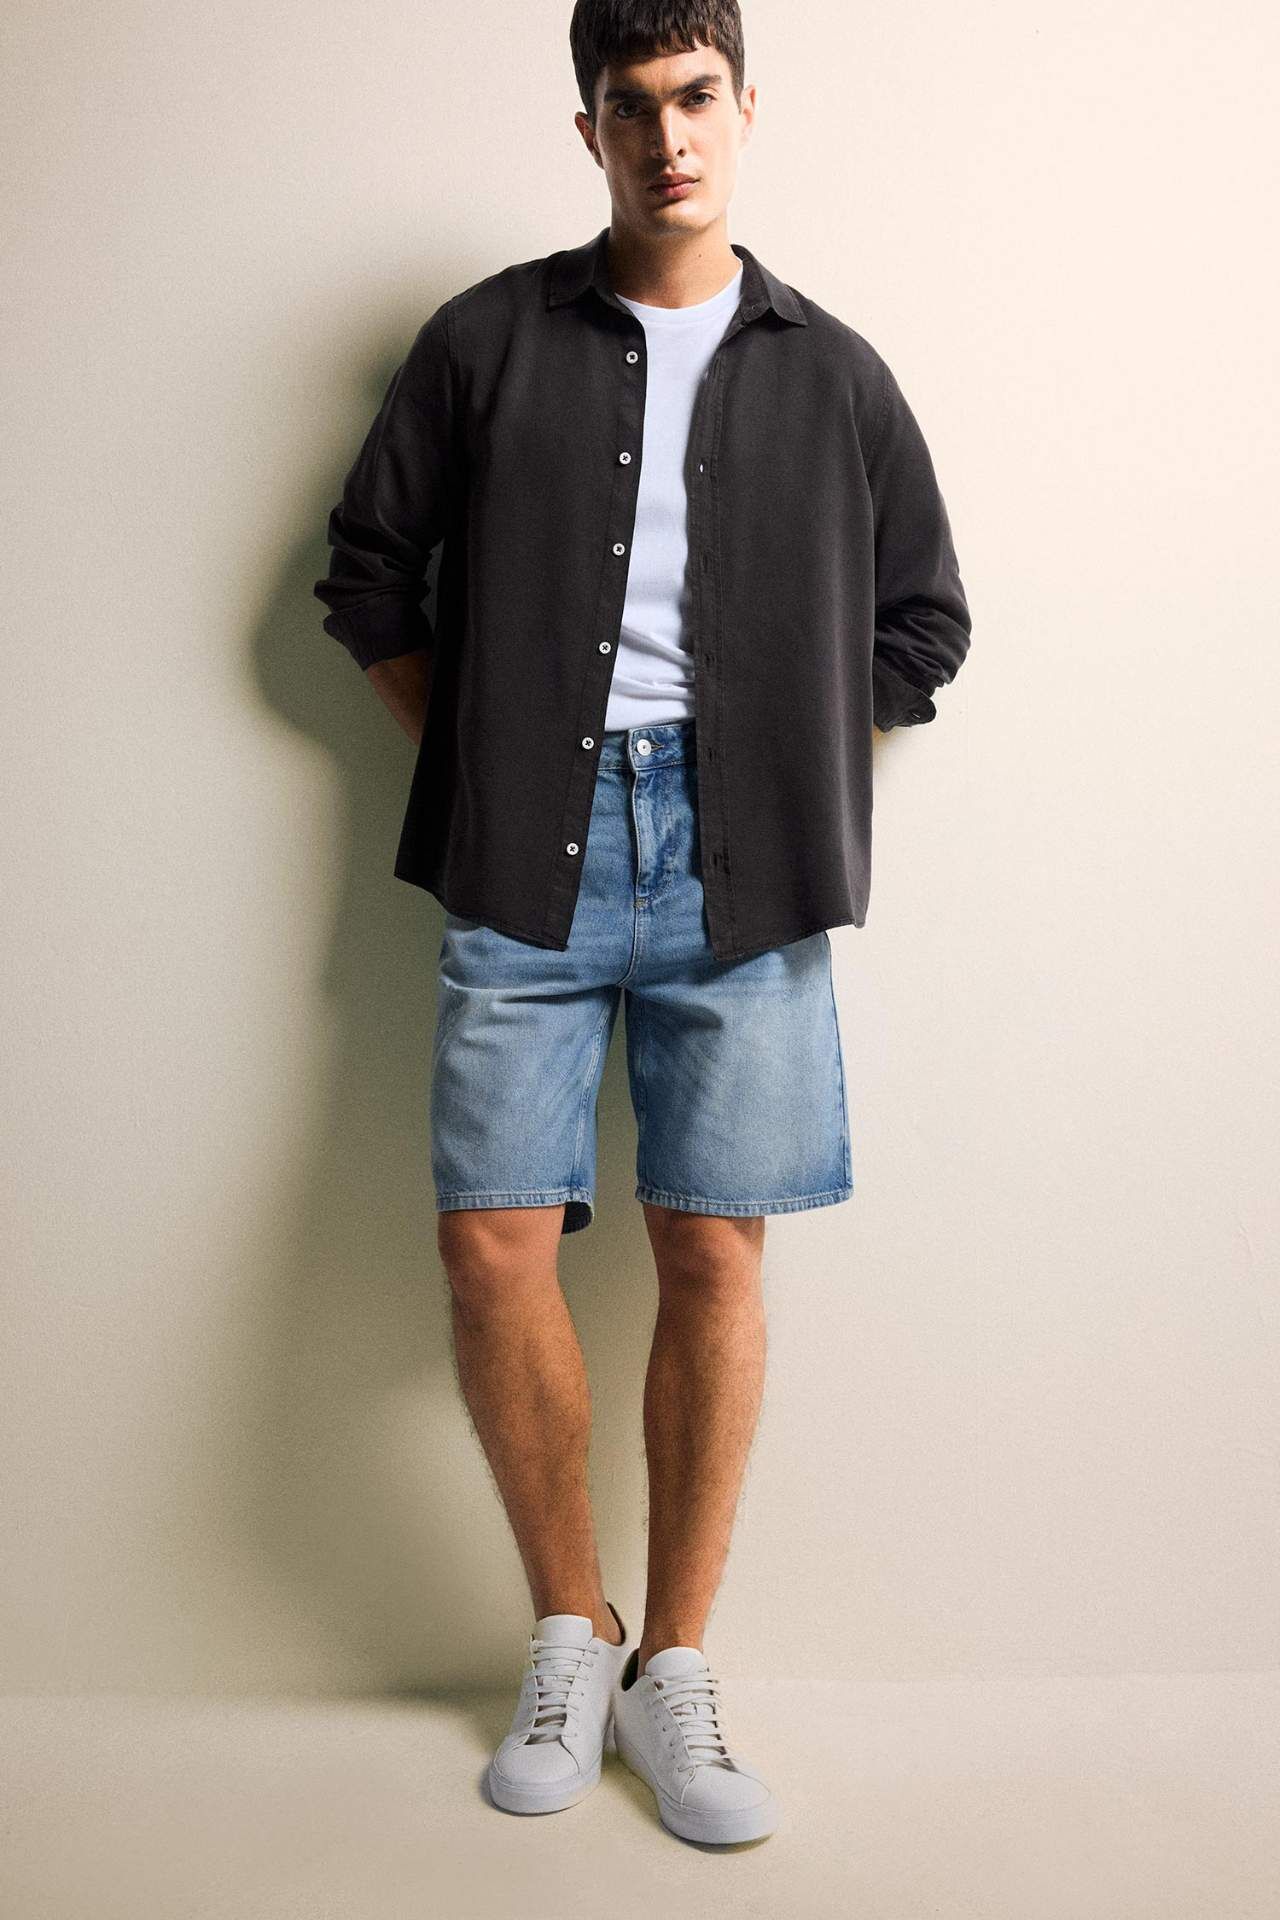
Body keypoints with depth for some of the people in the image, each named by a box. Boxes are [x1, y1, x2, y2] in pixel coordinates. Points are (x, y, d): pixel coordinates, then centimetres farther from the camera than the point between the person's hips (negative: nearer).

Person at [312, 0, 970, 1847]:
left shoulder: (832, 372, 12)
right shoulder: (488, 341, 10)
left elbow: (923, 622, 16)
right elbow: (369, 567, 14)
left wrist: (793, 774, 6)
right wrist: (476, 758, 6)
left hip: (739, 863, 0)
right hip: (528, 858, 0)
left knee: (714, 1254, 0)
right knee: (494, 1244, -4)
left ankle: (673, 1669, 17)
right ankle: (569, 1636, 18)